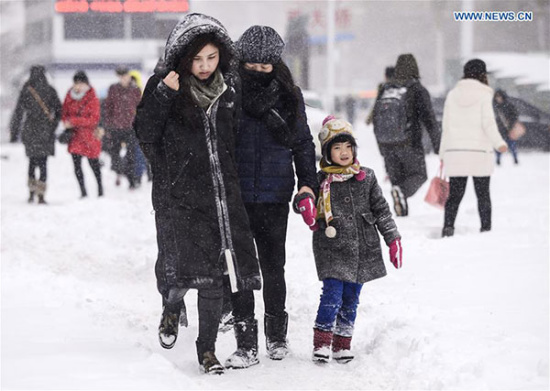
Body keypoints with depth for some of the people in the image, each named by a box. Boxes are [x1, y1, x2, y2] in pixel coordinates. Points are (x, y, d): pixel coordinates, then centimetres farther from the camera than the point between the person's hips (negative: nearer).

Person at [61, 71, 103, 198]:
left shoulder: (92, 99, -9)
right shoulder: (70, 96, 5)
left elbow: (94, 119, -15)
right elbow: (64, 113, 11)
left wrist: (73, 121, -20)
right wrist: (67, 122, -13)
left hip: (89, 136, -3)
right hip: (74, 135, 3)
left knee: (94, 164, 6)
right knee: (77, 166, 0)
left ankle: (100, 190, 23)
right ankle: (83, 192, 12)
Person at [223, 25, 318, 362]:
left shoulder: (289, 96, 5)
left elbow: (303, 141, 14)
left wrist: (308, 182, 6)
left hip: (274, 195, 1)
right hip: (235, 194, -1)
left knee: (273, 266, 5)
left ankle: (277, 334, 17)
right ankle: (243, 334, 13)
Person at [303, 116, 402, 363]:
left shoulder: (366, 178, 6)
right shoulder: (321, 181, 0)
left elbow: (381, 210, 11)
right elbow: (305, 202, 8)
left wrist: (393, 240, 7)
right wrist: (304, 206, -17)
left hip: (363, 249, 3)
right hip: (332, 249, -3)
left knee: (351, 299, 8)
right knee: (332, 295, -12)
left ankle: (343, 344, 18)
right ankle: (321, 343, -2)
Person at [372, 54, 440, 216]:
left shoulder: (385, 89, 6)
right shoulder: (418, 90, -7)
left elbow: (375, 117, 11)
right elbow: (428, 120, -11)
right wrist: (437, 144, -5)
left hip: (386, 143, 4)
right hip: (409, 143, -4)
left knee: (396, 177, 16)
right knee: (418, 175, 11)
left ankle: (401, 212, 3)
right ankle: (401, 190, -19)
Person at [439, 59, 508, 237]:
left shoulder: (452, 94, 8)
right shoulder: (484, 94, -3)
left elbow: (446, 126, 10)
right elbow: (488, 123, -14)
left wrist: (443, 154, 15)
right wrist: (499, 143, -19)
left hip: (455, 151, 3)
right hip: (479, 151, -3)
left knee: (455, 193, 3)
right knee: (483, 193, 8)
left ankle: (448, 226, -12)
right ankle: (485, 228, 8)